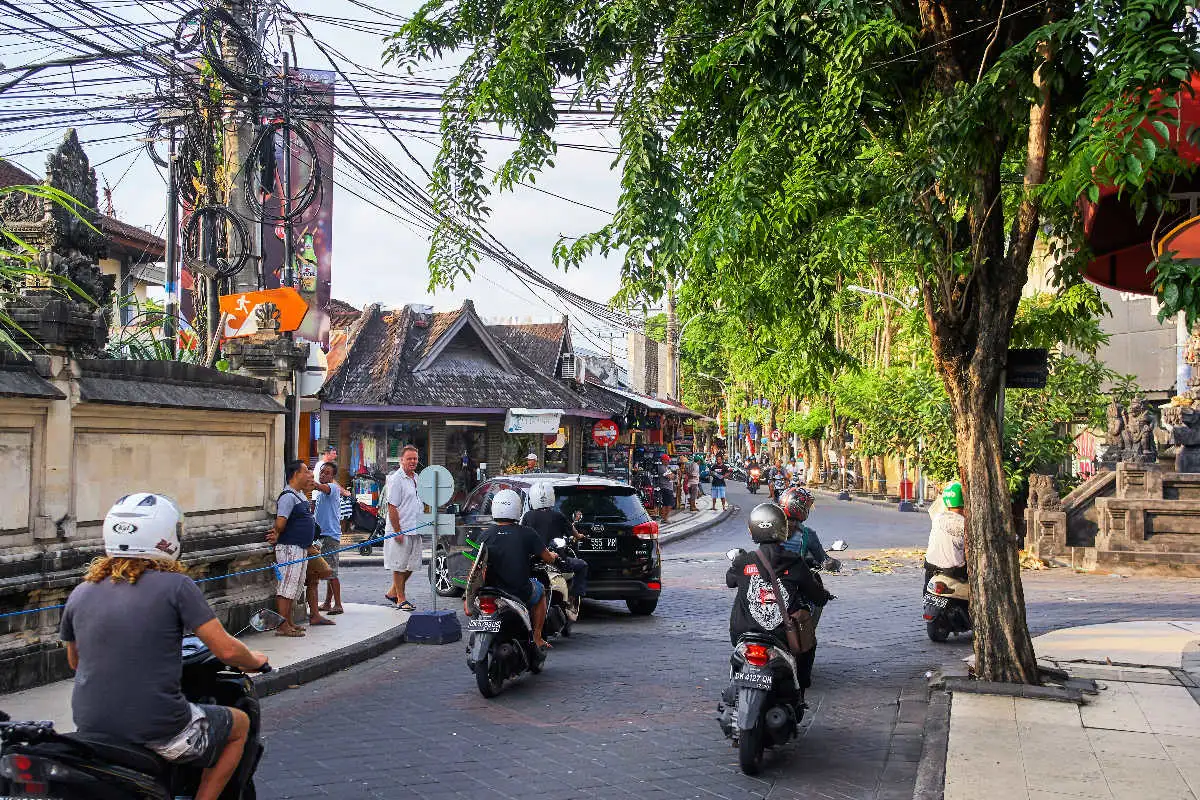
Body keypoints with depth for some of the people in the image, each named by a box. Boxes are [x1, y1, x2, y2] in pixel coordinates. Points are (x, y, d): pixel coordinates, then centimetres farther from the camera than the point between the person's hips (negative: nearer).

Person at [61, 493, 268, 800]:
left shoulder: (80, 594, 4)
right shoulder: (175, 585, -11)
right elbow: (226, 650, -12)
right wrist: (254, 661, 10)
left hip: (90, 727, 5)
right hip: (158, 733, -5)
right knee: (240, 723, 20)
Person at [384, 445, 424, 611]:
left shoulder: (416, 478, 14)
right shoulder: (396, 479, -11)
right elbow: (392, 507, -15)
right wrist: (397, 531, -18)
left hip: (415, 530, 8)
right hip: (400, 531, -8)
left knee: (411, 565, 12)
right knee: (399, 566, 0)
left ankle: (393, 592, 26)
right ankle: (401, 598, 8)